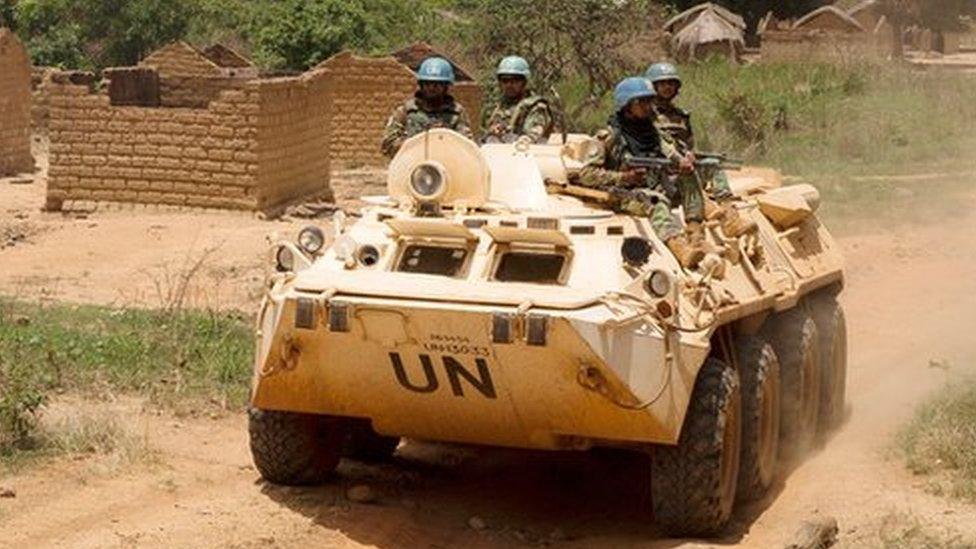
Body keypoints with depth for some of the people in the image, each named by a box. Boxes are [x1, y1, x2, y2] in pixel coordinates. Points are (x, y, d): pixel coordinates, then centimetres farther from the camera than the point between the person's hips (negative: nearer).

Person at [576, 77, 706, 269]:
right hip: (627, 194, -7)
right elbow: (585, 174, -8)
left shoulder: (652, 133, 17)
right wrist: (623, 177, -16)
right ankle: (682, 250, -60)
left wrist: (683, 163, -10)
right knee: (656, 203, -35)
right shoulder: (612, 137, -2)